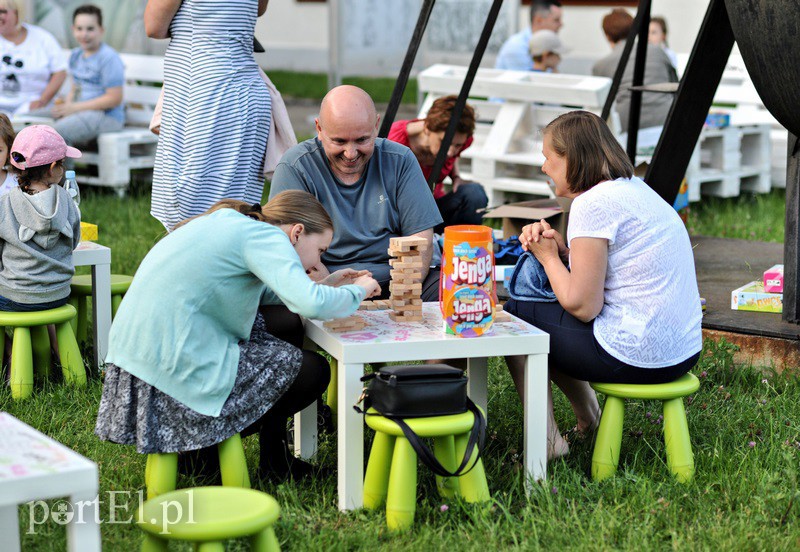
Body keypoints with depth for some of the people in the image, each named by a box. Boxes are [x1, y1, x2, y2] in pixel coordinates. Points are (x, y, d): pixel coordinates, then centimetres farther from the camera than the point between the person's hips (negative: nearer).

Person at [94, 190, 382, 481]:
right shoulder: (263, 235, -11)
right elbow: (310, 304, -23)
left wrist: (323, 285, 23)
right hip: (178, 367, -10)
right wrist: (357, 291, -3)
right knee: (313, 370, 0)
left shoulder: (228, 223, 17)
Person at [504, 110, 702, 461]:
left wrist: (548, 256, -1)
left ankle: (546, 442, 9)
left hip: (636, 358, -10)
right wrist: (560, 246, 5)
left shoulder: (593, 203, -16)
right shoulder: (636, 189, 13)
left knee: (515, 314, 8)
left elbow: (582, 306, -16)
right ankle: (589, 422, 29)